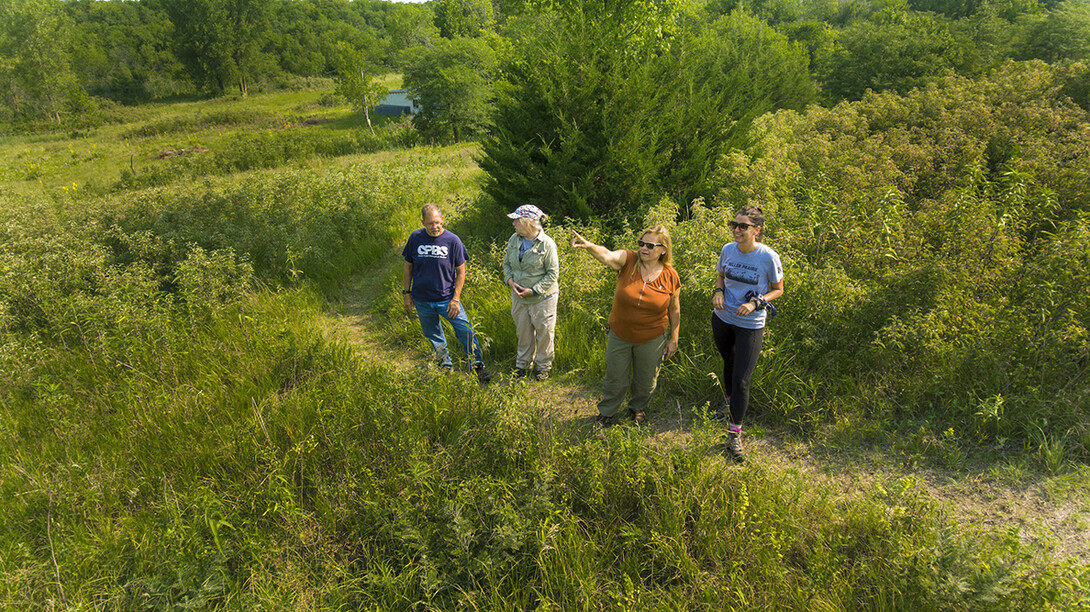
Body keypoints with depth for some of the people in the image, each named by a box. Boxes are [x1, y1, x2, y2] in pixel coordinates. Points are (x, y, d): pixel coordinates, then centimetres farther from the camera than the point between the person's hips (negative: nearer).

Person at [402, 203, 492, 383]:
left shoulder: (453, 240, -10)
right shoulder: (415, 238, -4)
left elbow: (461, 272, -4)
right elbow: (408, 267, 7)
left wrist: (455, 299, -9)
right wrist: (406, 293, 5)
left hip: (447, 299, -2)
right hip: (422, 300, 2)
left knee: (466, 332, -8)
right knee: (433, 335, 17)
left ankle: (478, 366, 7)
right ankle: (446, 365, 37)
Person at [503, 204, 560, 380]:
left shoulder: (547, 244, -18)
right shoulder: (514, 240, -1)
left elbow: (553, 273, -14)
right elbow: (507, 263, 11)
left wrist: (533, 290, -20)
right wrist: (510, 281, -8)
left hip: (542, 298, -5)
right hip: (519, 297, 5)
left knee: (544, 332, 9)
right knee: (523, 331, 17)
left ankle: (543, 365, 28)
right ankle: (523, 364, 35)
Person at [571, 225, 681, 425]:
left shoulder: (671, 277, -12)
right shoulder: (628, 260, -17)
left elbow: (674, 309, 0)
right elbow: (607, 255, -38)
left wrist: (674, 339, 4)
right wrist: (589, 245, -59)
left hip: (651, 339, 1)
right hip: (619, 335, 0)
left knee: (646, 380, 20)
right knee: (615, 378, 17)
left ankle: (638, 407, 50)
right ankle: (606, 412, 42)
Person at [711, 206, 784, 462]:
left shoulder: (768, 257, -18)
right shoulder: (728, 249, -6)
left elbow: (778, 289, -4)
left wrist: (756, 302, -21)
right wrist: (718, 291, -9)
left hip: (750, 325, -4)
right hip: (722, 318, 4)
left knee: (740, 381, -6)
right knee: (728, 363, 26)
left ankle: (734, 434, 8)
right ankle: (729, 403, 52)